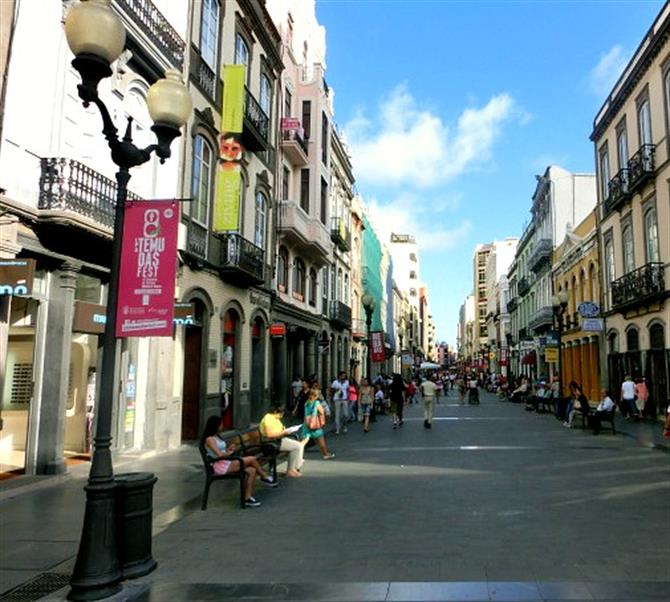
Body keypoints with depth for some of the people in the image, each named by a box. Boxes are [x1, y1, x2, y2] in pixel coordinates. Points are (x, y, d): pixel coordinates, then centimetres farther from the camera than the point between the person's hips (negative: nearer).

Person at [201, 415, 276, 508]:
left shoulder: (216, 437, 18)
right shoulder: (209, 439, -12)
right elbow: (220, 455, -21)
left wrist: (229, 450, -3)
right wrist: (229, 453, -3)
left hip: (227, 463, 10)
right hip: (220, 466, -10)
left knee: (252, 470, -9)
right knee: (252, 459, -19)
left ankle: (248, 498, -6)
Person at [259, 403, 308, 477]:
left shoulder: (275, 418, 15)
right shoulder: (268, 418, -18)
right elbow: (269, 434, -28)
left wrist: (284, 431, 5)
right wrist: (283, 433, -21)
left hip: (279, 439, 11)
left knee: (300, 445, 2)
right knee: (297, 446, -17)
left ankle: (296, 467, 4)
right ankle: (290, 470, -7)